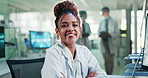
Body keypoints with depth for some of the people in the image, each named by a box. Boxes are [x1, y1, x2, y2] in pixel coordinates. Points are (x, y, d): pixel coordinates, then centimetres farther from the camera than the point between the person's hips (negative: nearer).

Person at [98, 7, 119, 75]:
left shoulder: (114, 22, -1)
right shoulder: (101, 22, 8)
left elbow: (117, 33, -2)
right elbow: (99, 31, 17)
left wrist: (110, 35, -19)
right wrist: (100, 34, -8)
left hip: (111, 43, -2)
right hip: (104, 42, 2)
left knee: (111, 60, 6)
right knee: (106, 59, -3)